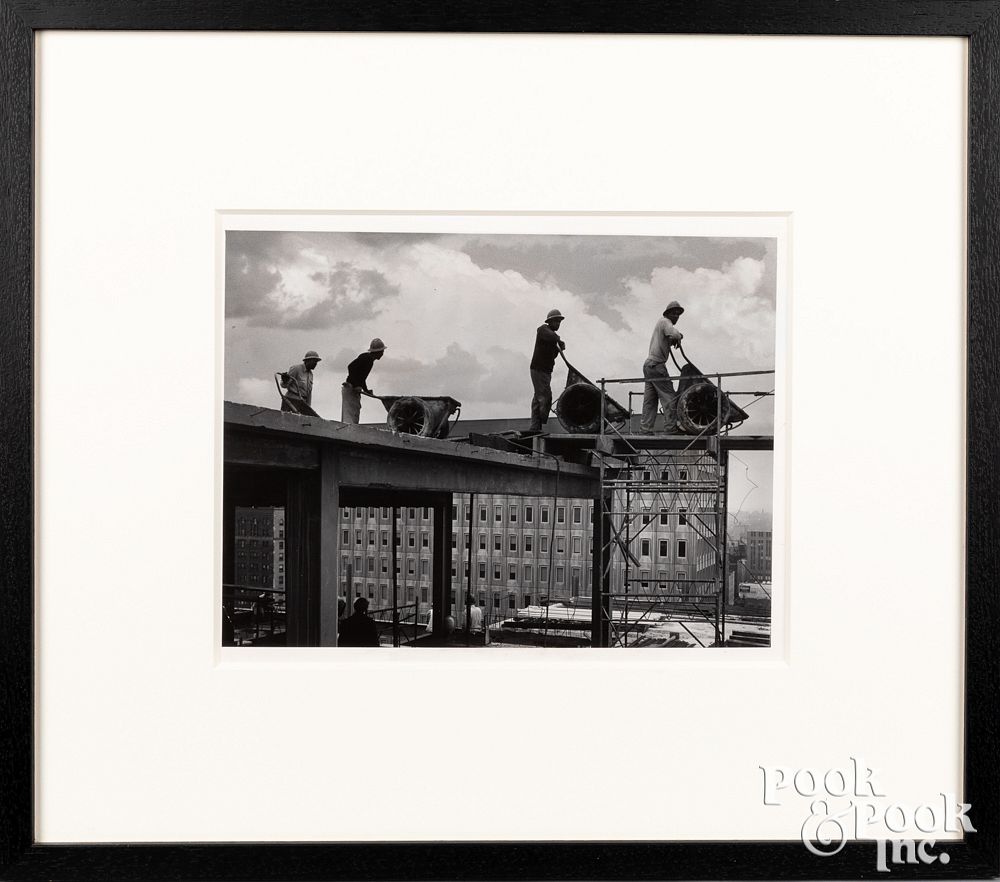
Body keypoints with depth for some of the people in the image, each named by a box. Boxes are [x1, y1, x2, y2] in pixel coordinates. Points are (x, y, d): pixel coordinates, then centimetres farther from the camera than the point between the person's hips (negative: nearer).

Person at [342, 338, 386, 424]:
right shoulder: (365, 357, -13)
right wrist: (355, 386, -23)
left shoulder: (370, 361, 16)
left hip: (355, 390, 10)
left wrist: (366, 391, 19)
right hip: (350, 388, -10)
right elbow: (350, 367, -23)